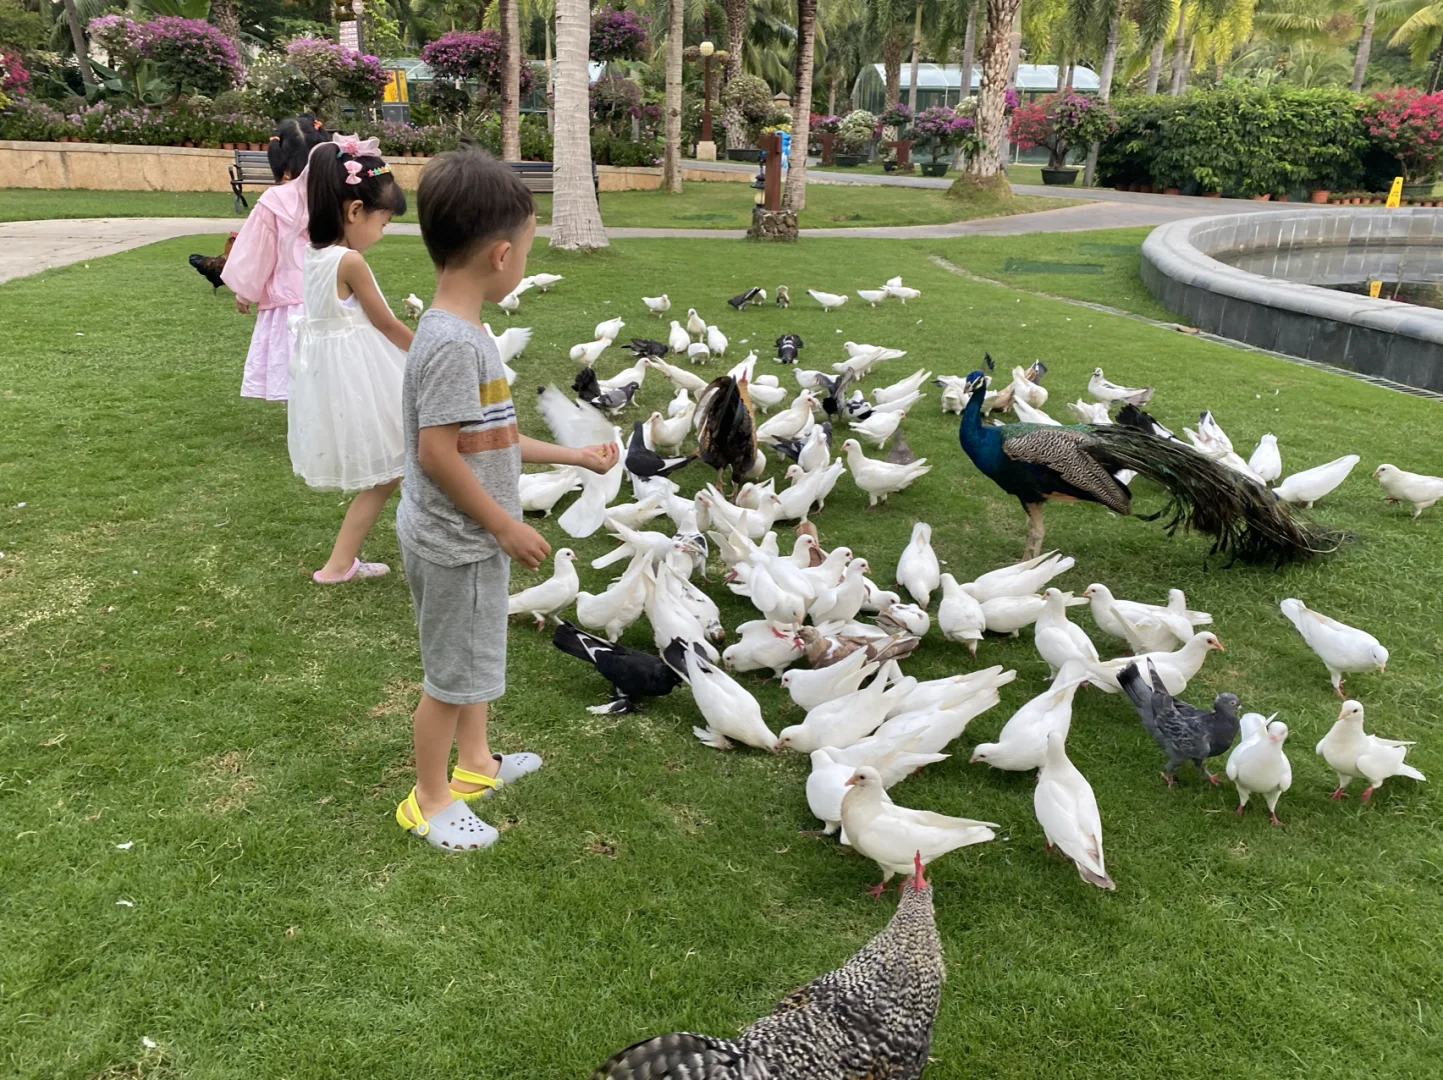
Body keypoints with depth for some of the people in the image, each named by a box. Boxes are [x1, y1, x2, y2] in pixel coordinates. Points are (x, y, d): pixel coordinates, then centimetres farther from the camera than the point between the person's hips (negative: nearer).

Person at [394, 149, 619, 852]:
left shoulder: (460, 331, 6)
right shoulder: (452, 342, -25)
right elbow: (437, 453, -26)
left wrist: (575, 456, 18)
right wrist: (506, 525, -19)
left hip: (471, 538, 10)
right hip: (455, 541, -10)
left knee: (474, 657, 24)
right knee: (451, 674, 6)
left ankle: (475, 762, 44)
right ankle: (430, 799, 25)